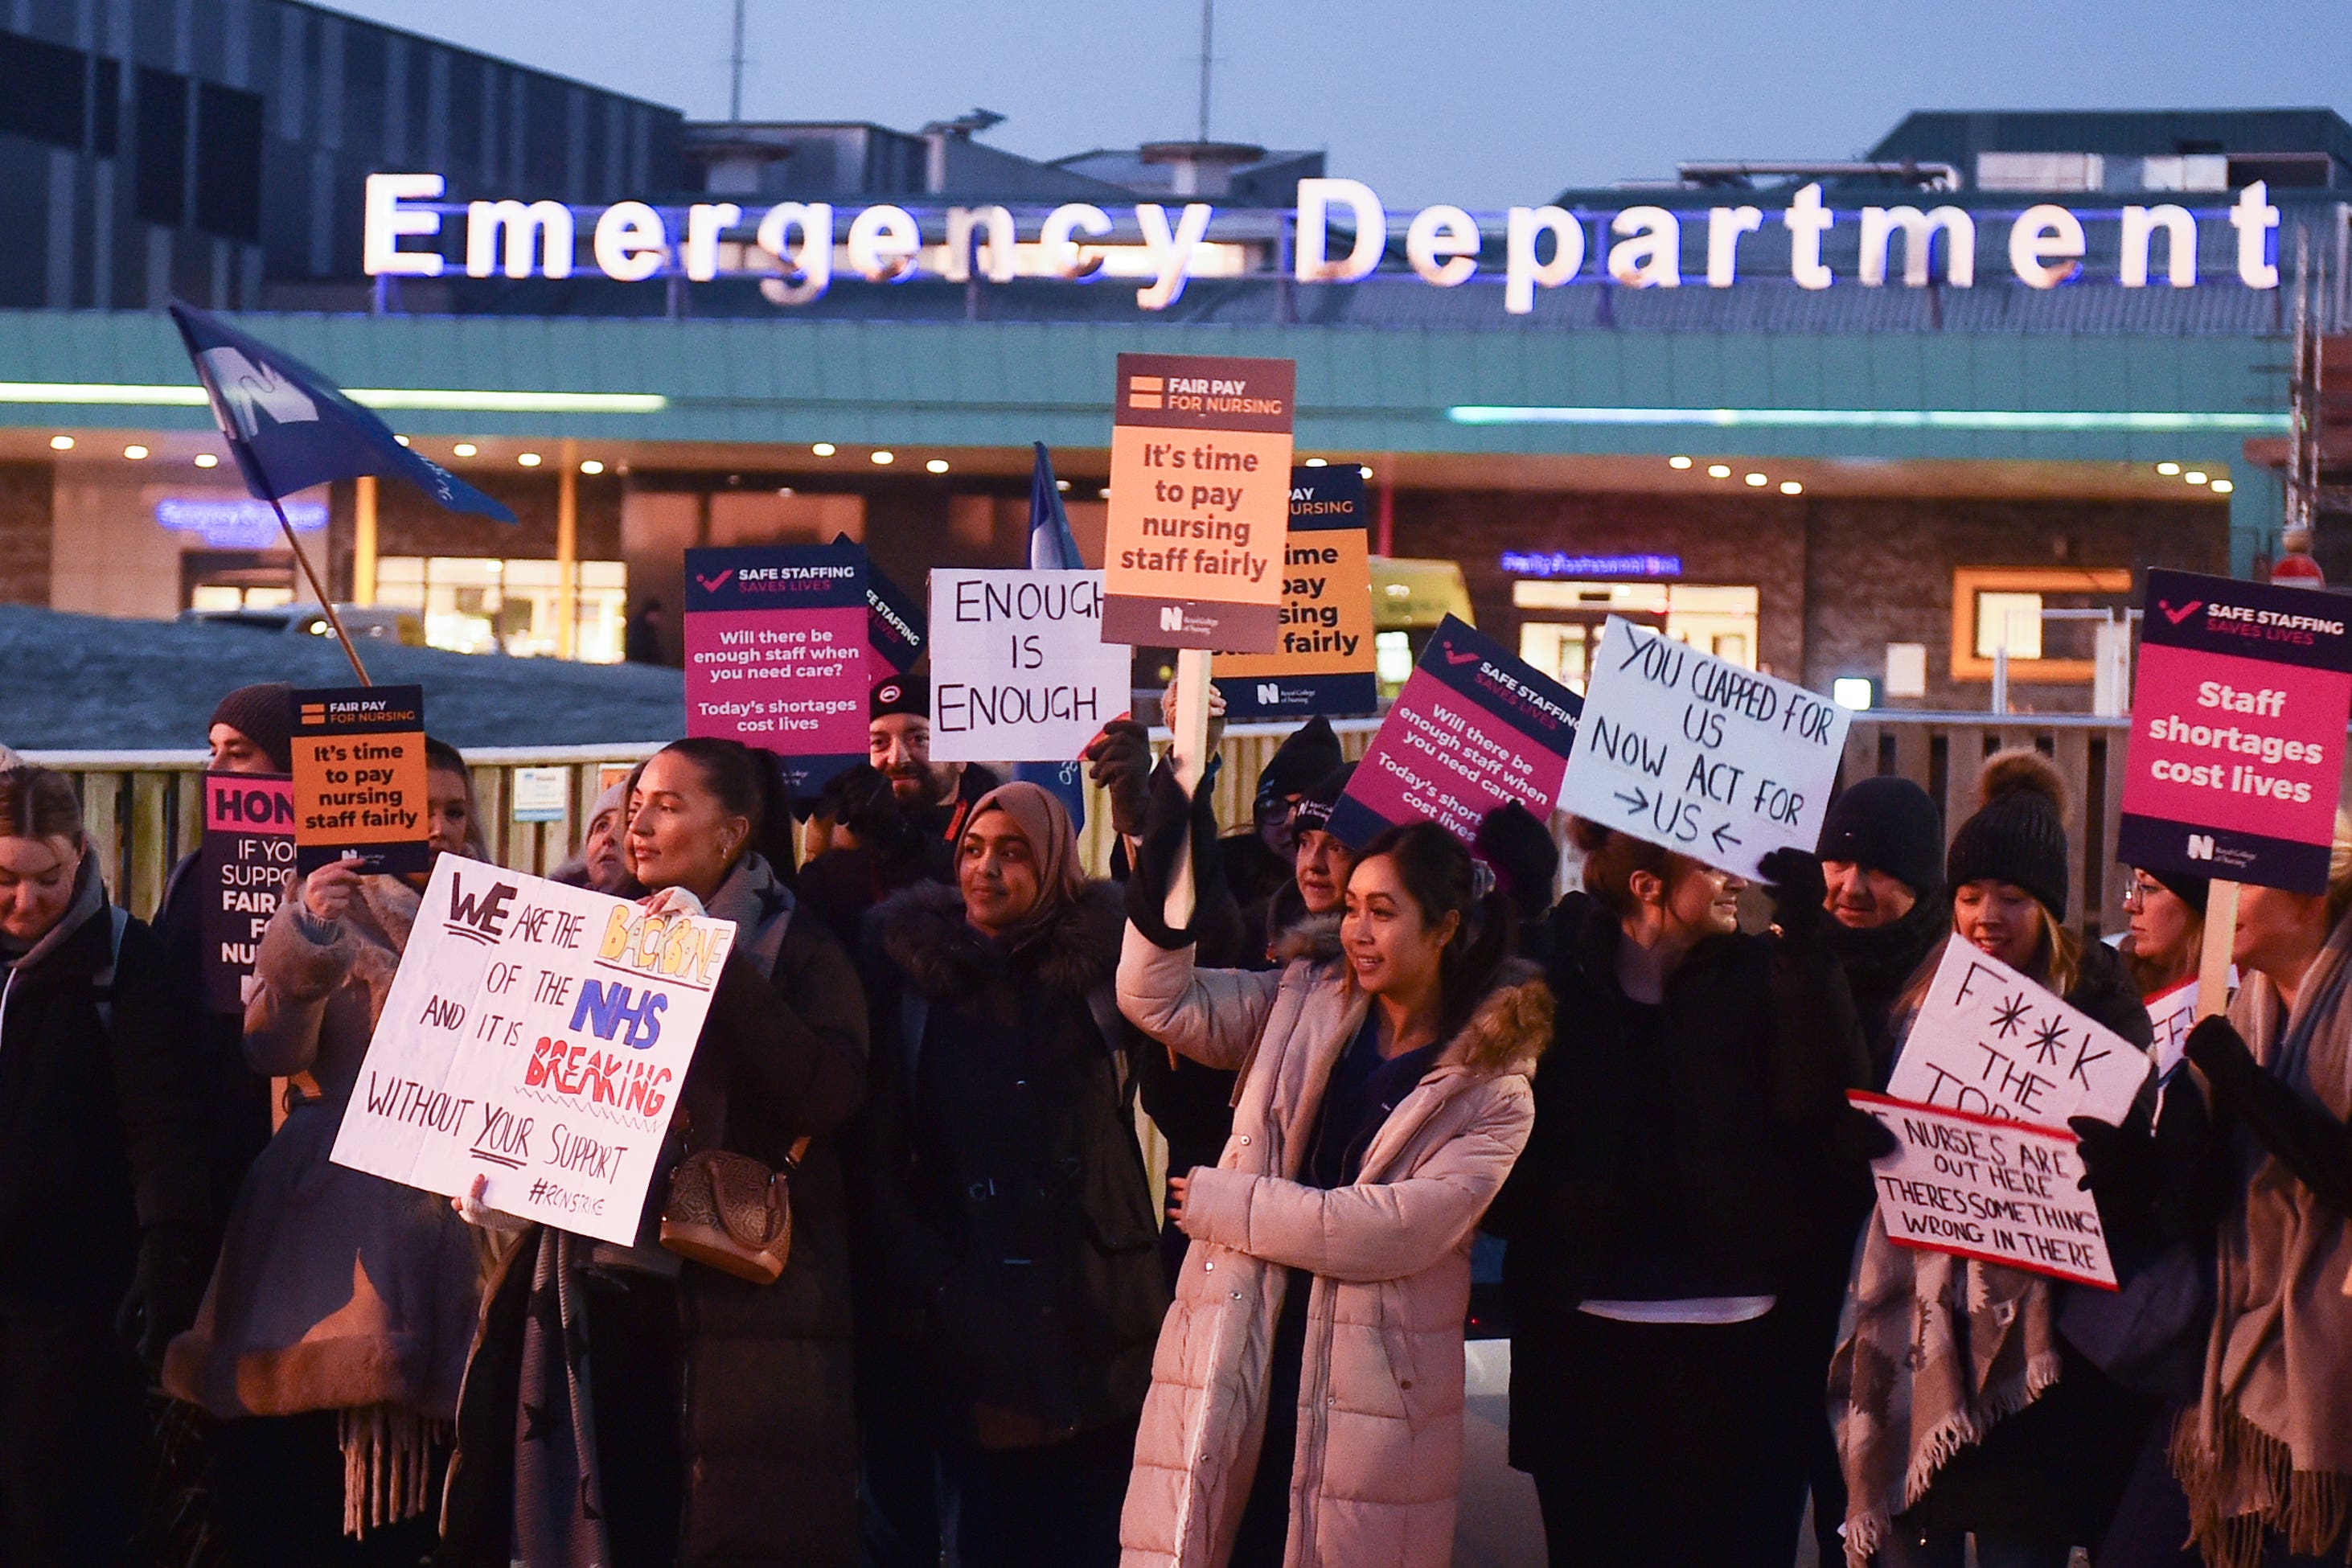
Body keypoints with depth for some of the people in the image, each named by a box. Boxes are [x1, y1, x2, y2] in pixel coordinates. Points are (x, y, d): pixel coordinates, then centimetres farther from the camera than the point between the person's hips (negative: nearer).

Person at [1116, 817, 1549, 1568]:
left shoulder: (1492, 1091, -2)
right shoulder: (1302, 1003, 10)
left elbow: (1403, 1226, -12)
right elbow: (1161, 1000, 2)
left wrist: (1225, 1203, -10)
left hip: (1371, 1396, -2)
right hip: (1239, 1361, 3)